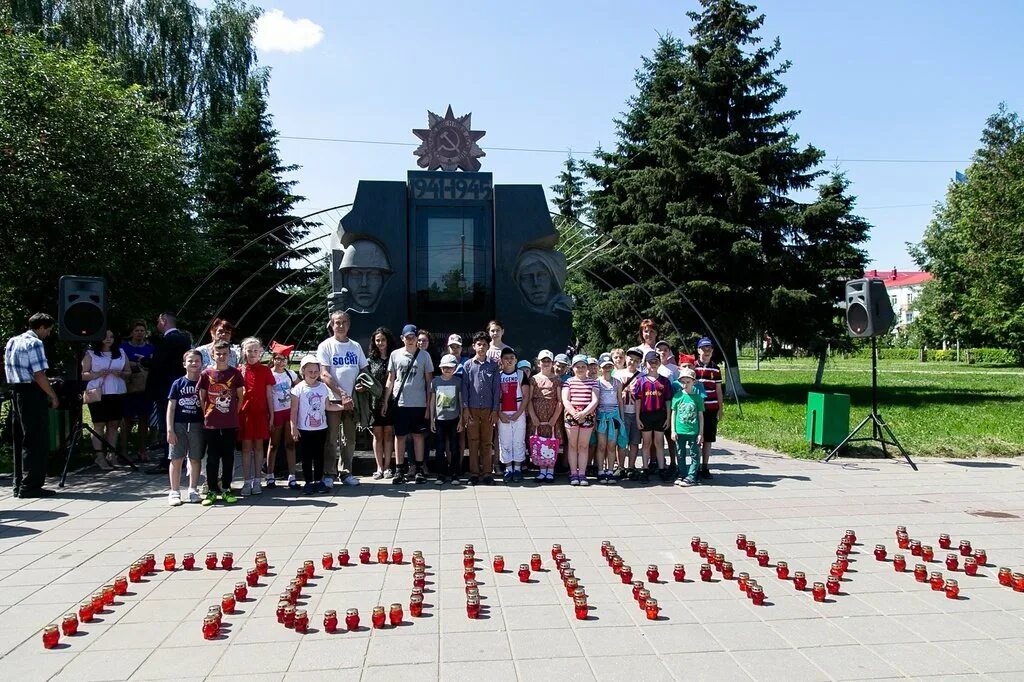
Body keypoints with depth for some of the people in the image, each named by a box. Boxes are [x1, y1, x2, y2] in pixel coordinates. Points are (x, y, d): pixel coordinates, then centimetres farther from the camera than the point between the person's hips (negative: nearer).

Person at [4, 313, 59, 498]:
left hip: (17, 393, 9)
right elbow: (39, 375, -18)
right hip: (33, 394, -9)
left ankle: (19, 485, 18)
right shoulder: (34, 344, -13)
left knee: (20, 441, 13)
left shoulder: (12, 342, 15)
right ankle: (30, 486, -3)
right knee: (37, 443, -4)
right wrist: (53, 396, -9)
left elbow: (8, 371, 18)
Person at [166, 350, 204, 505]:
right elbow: (171, 407, 1)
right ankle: (174, 492, 10)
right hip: (179, 425, -1)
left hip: (197, 425, 1)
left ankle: (193, 490, 18)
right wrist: (170, 429, -5)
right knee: (176, 459, 2)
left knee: (195, 459, 7)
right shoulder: (178, 383, 1)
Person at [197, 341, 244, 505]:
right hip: (211, 423, 0)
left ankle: (226, 489, 17)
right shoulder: (206, 374, 0)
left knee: (228, 457, 7)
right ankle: (212, 491, 13)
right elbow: (201, 397, 6)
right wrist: (206, 414, 0)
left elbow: (240, 396, 8)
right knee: (212, 457, 5)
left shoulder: (235, 373, 1)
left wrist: (234, 413, 2)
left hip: (231, 423, 1)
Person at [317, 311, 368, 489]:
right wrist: (342, 394, -18)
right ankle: (329, 474, 7)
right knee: (331, 439, -1)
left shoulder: (355, 346, 12)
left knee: (349, 439, 9)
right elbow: (324, 375, -10)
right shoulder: (326, 346, -2)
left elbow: (364, 369, 18)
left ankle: (345, 472, 19)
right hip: (332, 400, -4)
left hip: (352, 400, 4)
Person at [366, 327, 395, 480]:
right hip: (375, 402, 1)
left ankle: (387, 467, 10)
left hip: (390, 402, -1)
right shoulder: (370, 360, 7)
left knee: (388, 434, 4)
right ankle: (379, 468, 10)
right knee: (378, 435, 4)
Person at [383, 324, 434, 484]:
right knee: (400, 436, 4)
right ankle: (400, 469, 11)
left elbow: (429, 381, 4)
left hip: (419, 403, -1)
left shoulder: (424, 355, 2)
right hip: (400, 402, 1)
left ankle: (419, 468, 12)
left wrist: (430, 404, -1)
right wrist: (385, 400, 3)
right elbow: (390, 379, 9)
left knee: (418, 435, 5)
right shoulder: (395, 355, 5)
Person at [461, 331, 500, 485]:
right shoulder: (468, 365, 5)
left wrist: (495, 410, -1)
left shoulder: (493, 365, 5)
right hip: (472, 409, 0)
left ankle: (486, 473, 9)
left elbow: (496, 388, 4)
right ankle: (474, 473, 8)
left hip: (488, 409, 0)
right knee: (473, 441, 2)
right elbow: (464, 387, 4)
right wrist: (465, 408, -4)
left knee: (487, 442, 4)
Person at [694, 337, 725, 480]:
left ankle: (705, 467, 14)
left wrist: (721, 409, 9)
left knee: (708, 440, 6)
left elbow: (718, 390, 12)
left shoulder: (715, 368, 8)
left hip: (711, 409, 3)